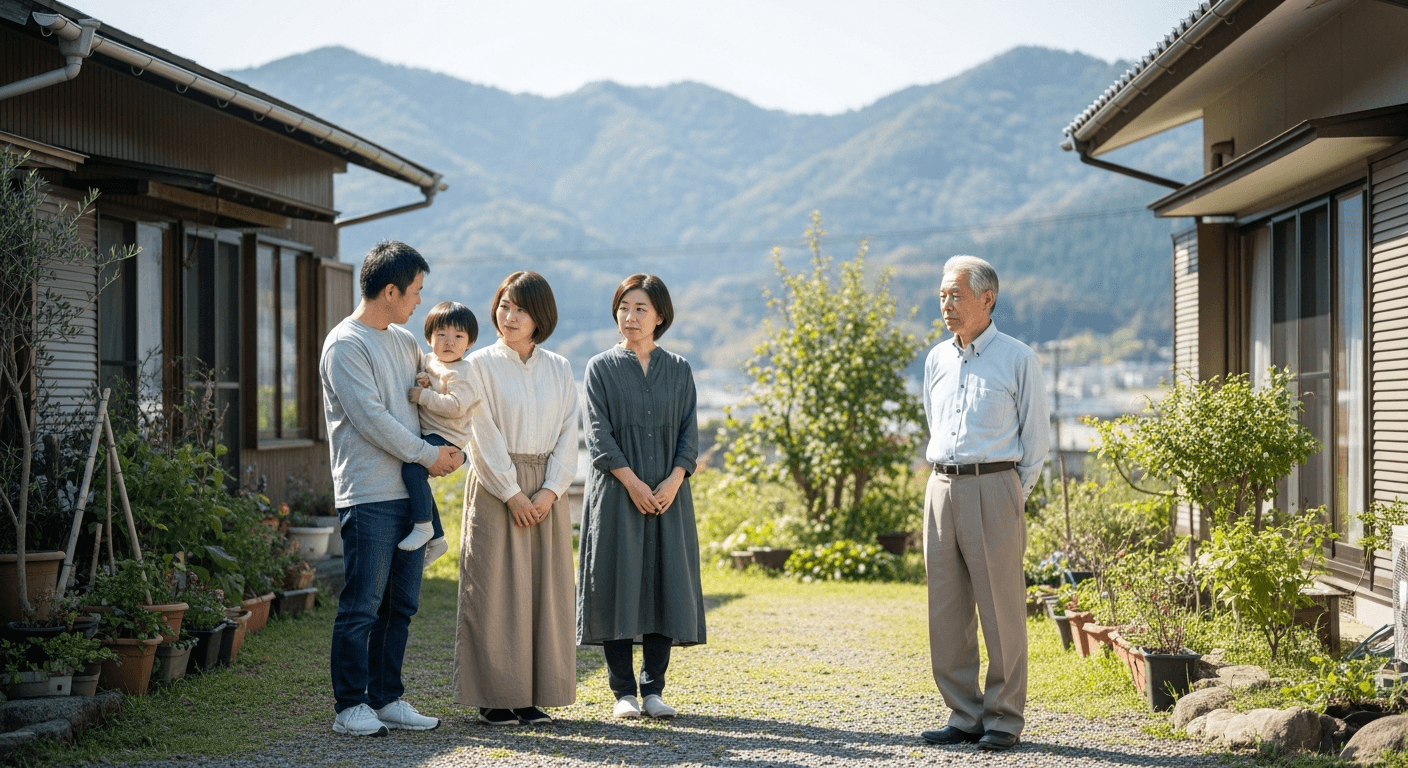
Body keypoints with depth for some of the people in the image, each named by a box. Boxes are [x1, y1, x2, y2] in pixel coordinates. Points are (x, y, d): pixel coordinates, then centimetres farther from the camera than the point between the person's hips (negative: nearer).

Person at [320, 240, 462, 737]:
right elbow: (371, 419, -14)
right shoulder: (345, 345, -8)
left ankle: (387, 699, 17)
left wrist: (453, 448, 7)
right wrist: (428, 455, -8)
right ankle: (350, 707, 2)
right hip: (369, 495, -8)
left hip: (411, 491, 8)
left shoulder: (405, 341, 17)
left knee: (401, 605, 10)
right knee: (361, 607, -5)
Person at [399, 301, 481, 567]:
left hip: (446, 437, -9)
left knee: (413, 468, -28)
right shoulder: (426, 361, 11)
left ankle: (424, 526, -17)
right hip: (425, 434, 9)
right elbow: (413, 394, 21)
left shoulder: (463, 373, -14)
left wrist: (424, 396, -22)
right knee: (417, 476, 15)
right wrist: (420, 382, -1)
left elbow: (456, 406, -25)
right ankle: (437, 538, 26)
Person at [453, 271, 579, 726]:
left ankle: (533, 696, 10)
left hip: (546, 492, 4)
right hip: (496, 488, -3)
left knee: (544, 587, 3)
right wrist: (513, 493, -13)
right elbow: (483, 436, -7)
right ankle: (496, 698, 2)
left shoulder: (558, 369, 9)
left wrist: (550, 490, -8)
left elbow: (568, 433, 4)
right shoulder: (481, 365, -1)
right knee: (497, 589, -4)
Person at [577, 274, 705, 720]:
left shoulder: (678, 370, 11)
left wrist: (674, 481, -10)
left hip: (668, 495, 2)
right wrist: (633, 482, -14)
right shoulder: (601, 368, 4)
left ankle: (653, 689, 8)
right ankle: (623, 692, 4)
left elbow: (689, 432, 6)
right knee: (618, 586, -3)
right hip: (617, 495, -2)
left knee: (666, 584, 0)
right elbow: (598, 434, -4)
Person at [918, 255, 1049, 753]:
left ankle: (1003, 720, 4)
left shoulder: (1017, 359, -1)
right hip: (942, 488, 5)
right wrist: (946, 479, 16)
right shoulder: (936, 359, 14)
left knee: (1001, 609, -4)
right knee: (946, 613, 5)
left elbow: (1036, 437, 2)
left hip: (993, 487, -5)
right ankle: (964, 716, 13)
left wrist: (1012, 496, 1)